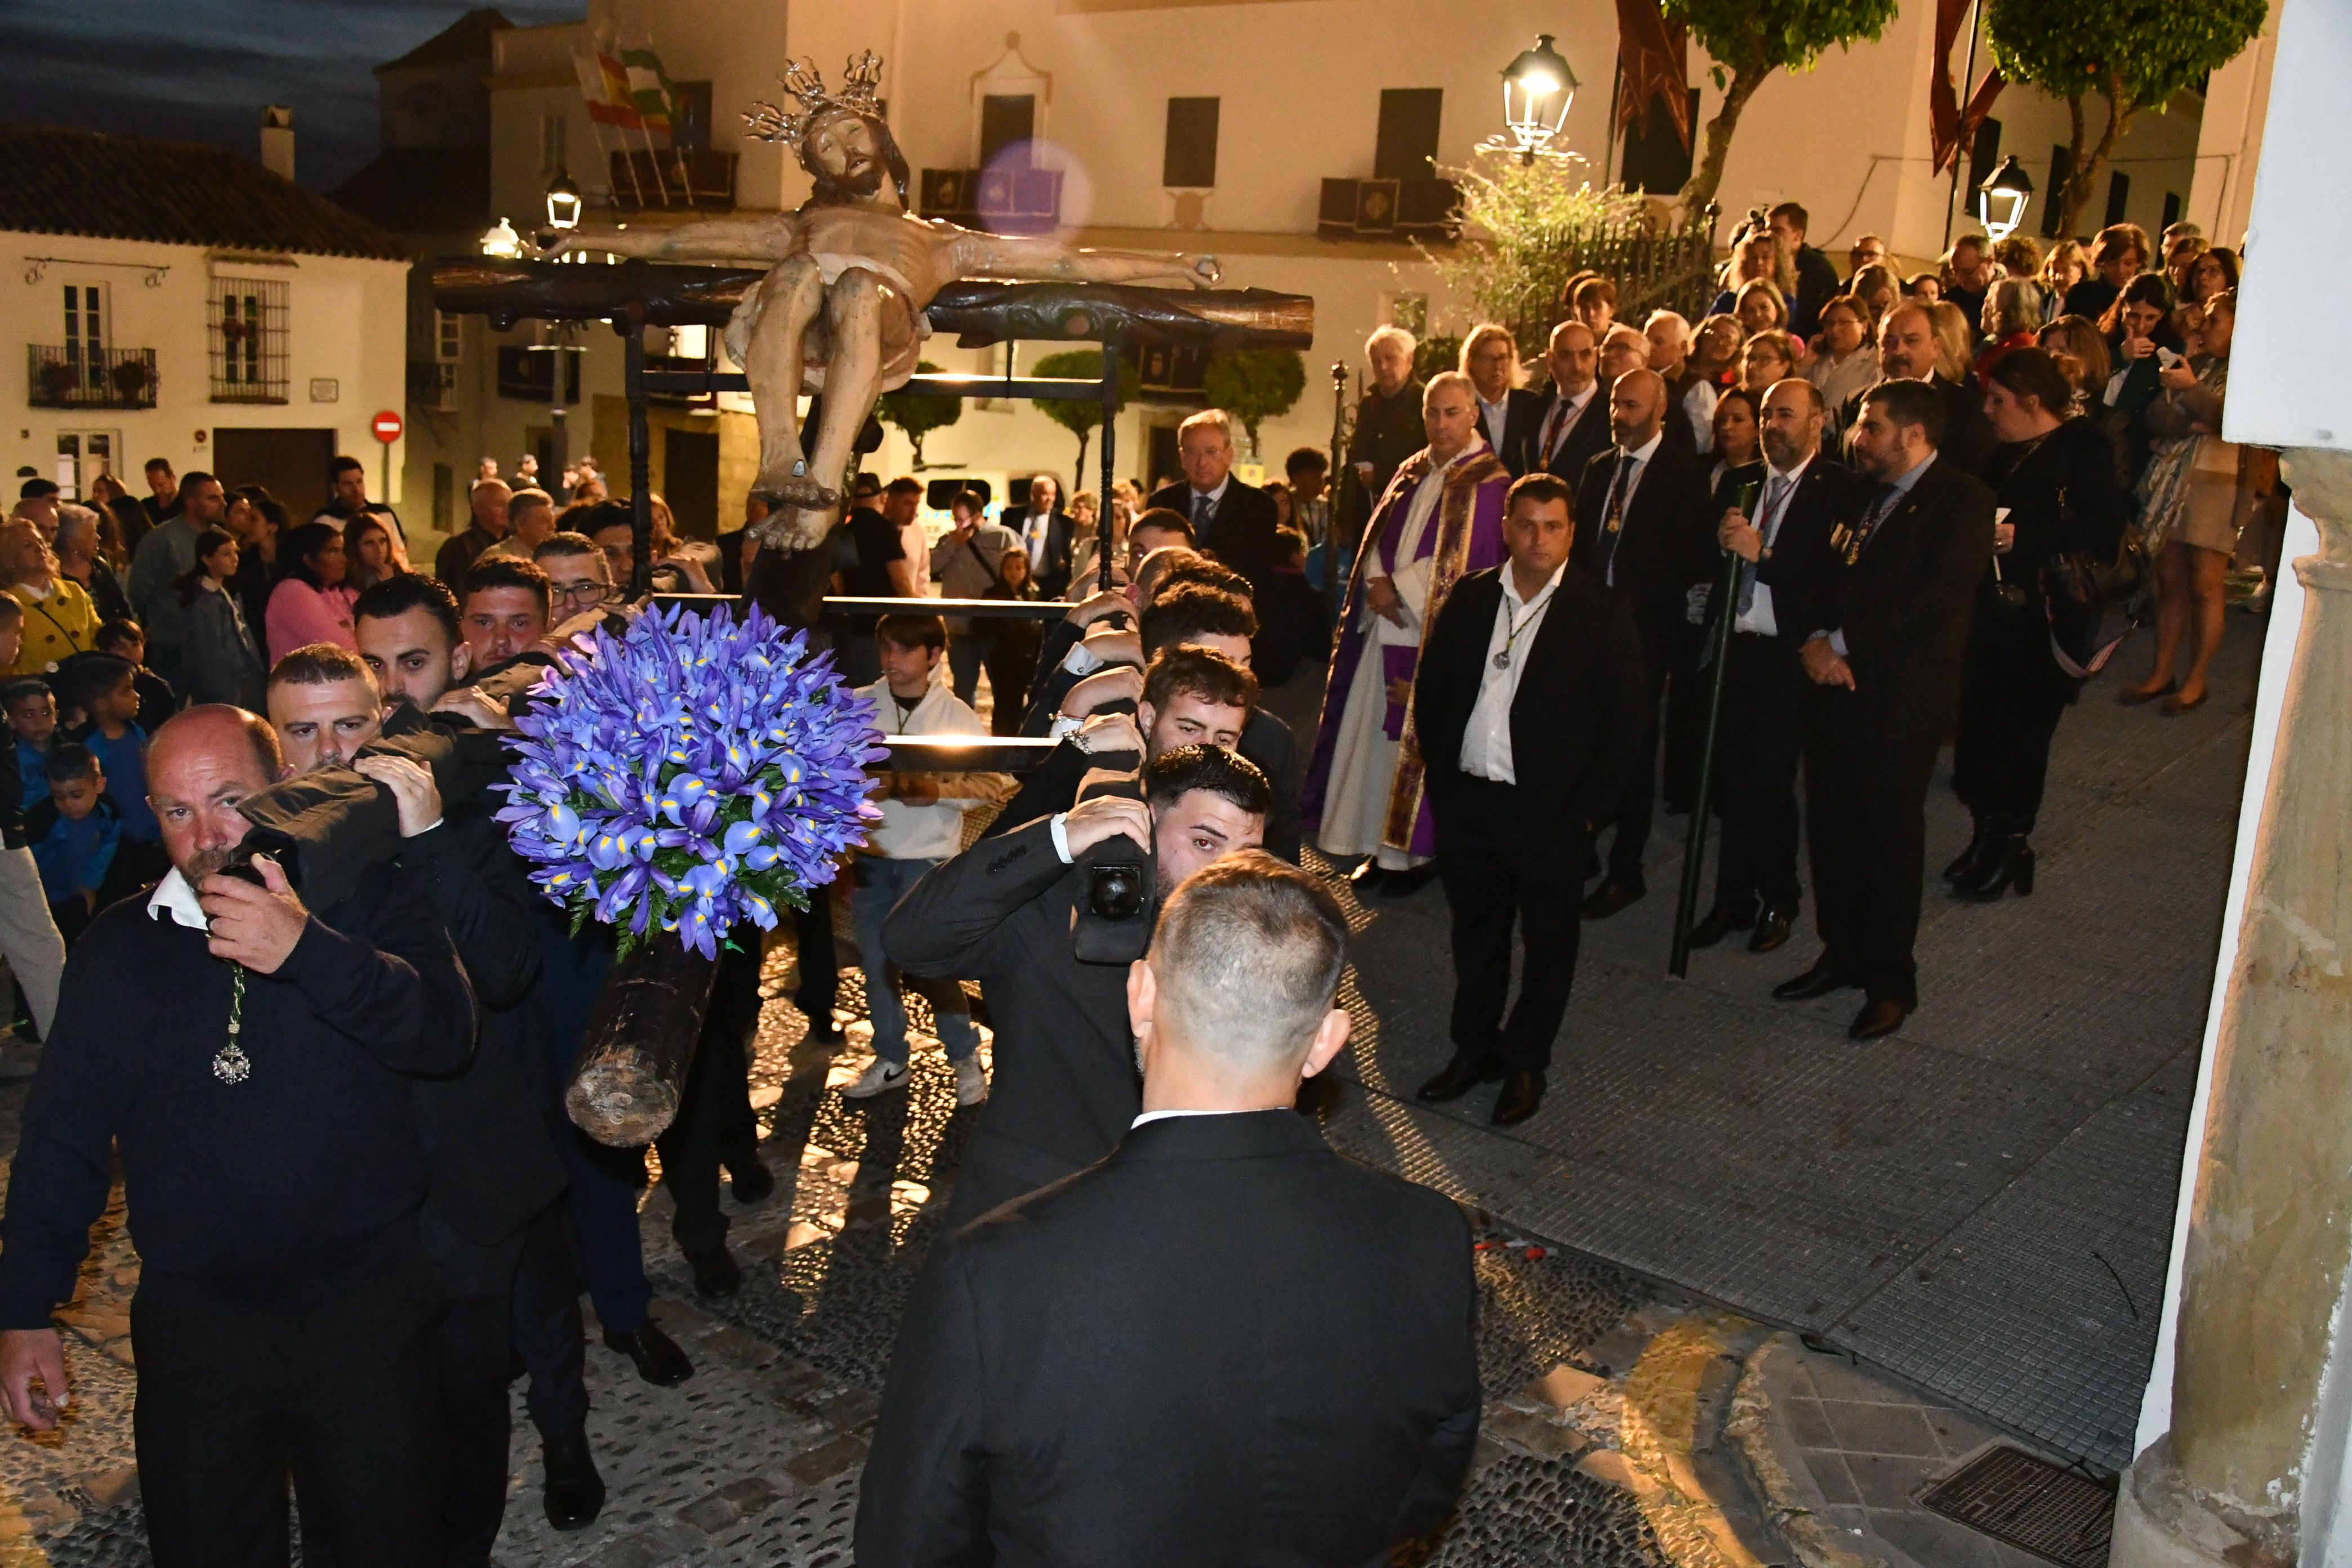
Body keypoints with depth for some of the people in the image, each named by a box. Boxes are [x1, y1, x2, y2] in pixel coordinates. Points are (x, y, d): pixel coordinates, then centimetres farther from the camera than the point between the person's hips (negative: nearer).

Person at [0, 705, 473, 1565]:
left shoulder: (369, 902, -3)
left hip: (368, 1305, -2)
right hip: (192, 1323, 2)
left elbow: (446, 1034, -18)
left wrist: (307, 950, -30)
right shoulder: (118, 947, 5)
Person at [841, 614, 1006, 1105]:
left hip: (928, 857, -3)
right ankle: (890, 1061, 26)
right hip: (870, 853, 3)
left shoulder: (957, 716, -4)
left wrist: (936, 791, -20)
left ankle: (966, 1058, 14)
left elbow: (991, 785, -5)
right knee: (875, 962, 10)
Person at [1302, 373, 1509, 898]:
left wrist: (1399, 589, -13)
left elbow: (1470, 566, -14)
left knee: (1422, 740, -1)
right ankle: (1382, 846, 19)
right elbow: (1378, 538, 13)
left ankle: (1421, 850, 11)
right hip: (1388, 628, 7)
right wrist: (1380, 584, -7)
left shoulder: (1489, 483, -9)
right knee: (1380, 733, 9)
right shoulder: (1412, 474, 14)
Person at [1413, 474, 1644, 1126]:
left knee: (1548, 943, 10)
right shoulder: (1470, 599, 4)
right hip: (1468, 802, 3)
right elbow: (1431, 691, 11)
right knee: (1475, 934, 16)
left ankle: (1526, 1063, 26)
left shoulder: (1602, 613, -6)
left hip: (1551, 812, -3)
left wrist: (1589, 808, -9)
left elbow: (1625, 722, -6)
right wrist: (1442, 778, 5)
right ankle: (1474, 1048, 32)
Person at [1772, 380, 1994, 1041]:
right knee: (1831, 827, 12)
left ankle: (1891, 980, 15)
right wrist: (1815, 640, -8)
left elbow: (1938, 595, -17)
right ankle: (1843, 955, 28)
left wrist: (1842, 641, -17)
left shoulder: (1961, 500, -6)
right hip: (1833, 684, 6)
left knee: (1889, 837, 2)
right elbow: (1813, 574, 11)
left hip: (1901, 695, -6)